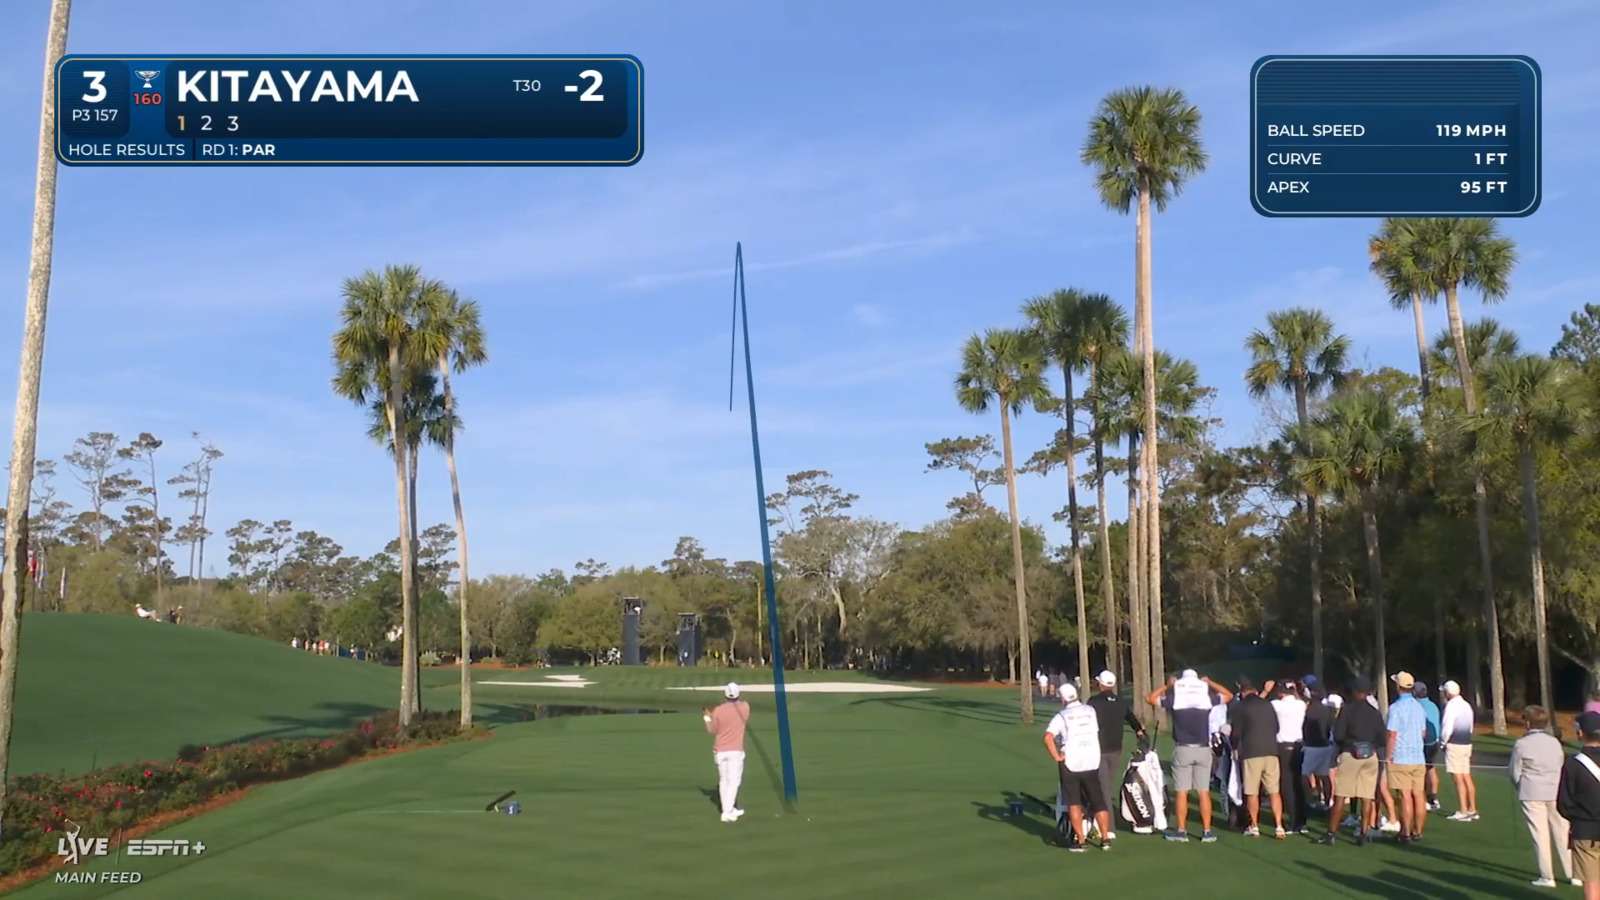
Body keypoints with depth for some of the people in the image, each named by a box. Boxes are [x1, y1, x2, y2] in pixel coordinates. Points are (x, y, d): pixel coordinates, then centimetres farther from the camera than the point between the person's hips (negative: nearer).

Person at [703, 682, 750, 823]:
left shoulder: (718, 710, -6)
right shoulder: (744, 707, -4)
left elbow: (711, 731, 3)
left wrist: (707, 717, 18)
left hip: (719, 751, 2)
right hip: (736, 751, -2)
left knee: (723, 781, 14)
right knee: (733, 781, -1)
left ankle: (728, 810, 21)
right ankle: (727, 813, -11)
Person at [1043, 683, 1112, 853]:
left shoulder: (1061, 716, -6)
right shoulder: (1090, 711, 5)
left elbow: (1048, 737, -19)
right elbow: (1096, 732, 11)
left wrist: (1056, 756, -11)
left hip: (1070, 763, -3)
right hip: (1092, 762, 3)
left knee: (1074, 804, 7)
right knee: (1098, 802, 11)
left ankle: (1080, 840, 3)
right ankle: (1105, 839, 10)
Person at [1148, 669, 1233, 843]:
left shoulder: (1174, 697, -3)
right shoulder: (1207, 696, 1)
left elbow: (1150, 698, 11)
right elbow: (1229, 695, 20)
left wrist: (1167, 686, 19)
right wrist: (1210, 683, 25)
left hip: (1182, 749, -1)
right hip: (1203, 750, 1)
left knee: (1182, 792, 4)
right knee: (1204, 792, 5)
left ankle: (1181, 831, 8)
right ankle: (1206, 832, 7)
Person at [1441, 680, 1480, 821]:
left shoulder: (1451, 706, -14)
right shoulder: (1466, 705, 13)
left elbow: (1447, 728, -17)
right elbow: (1470, 726, 17)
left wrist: (1443, 742, -4)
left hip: (1454, 745, -8)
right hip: (1467, 743, 8)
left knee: (1458, 779, -6)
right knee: (1467, 777, 12)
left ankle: (1463, 812, -6)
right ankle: (1472, 810, 16)